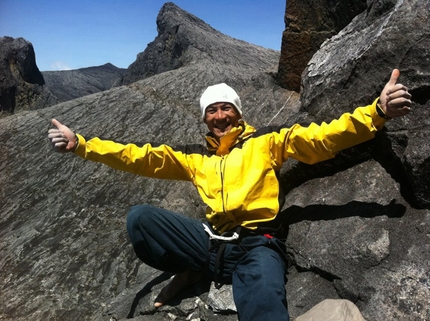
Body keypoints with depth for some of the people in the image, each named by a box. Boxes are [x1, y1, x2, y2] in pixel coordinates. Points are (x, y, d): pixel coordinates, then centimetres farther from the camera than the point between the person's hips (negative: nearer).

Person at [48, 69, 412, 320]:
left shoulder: (266, 141, 9)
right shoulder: (195, 156, 17)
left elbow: (321, 138, -1)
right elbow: (139, 157, 12)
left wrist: (377, 112, -16)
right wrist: (80, 144, 5)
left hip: (257, 245, -5)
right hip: (212, 242, 5)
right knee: (139, 218, -11)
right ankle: (190, 271, 5)